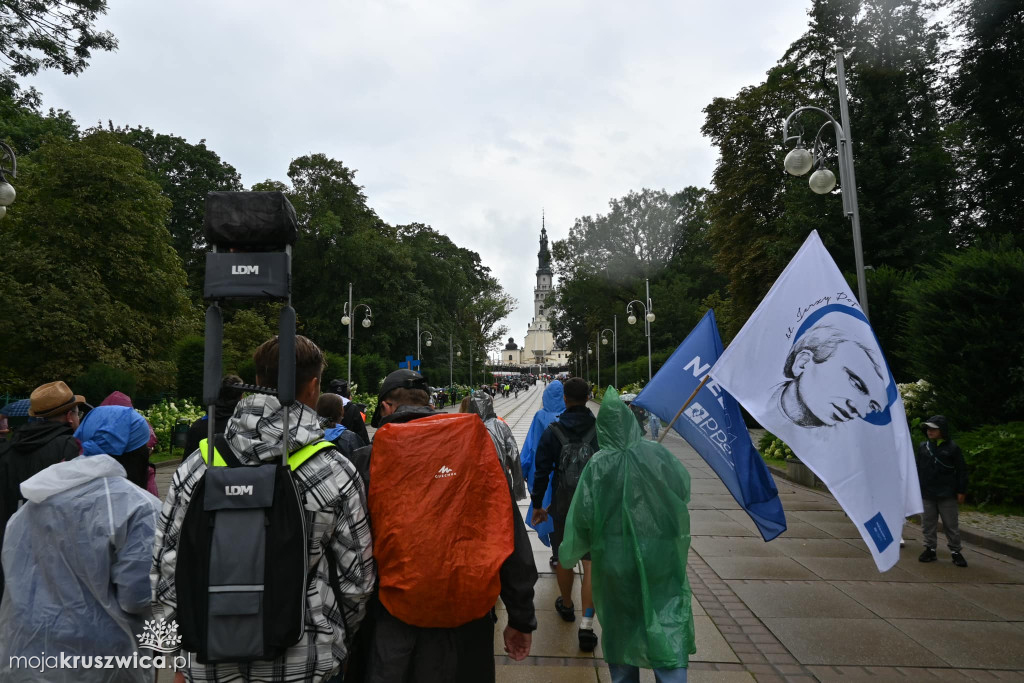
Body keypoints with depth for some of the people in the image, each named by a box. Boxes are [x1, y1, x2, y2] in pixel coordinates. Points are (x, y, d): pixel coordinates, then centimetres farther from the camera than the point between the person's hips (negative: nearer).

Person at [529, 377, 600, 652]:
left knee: (564, 559, 18)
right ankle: (587, 625, -2)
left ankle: (566, 606, 40)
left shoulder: (552, 431, -8)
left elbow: (542, 472, -5)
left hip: (563, 505, 0)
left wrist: (537, 505, 6)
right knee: (591, 563, 2)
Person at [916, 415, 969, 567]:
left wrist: (961, 491, -5)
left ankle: (956, 551, 18)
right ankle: (930, 549, 17)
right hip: (926, 494, 3)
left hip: (947, 495, -3)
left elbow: (961, 471, -3)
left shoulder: (952, 447, -5)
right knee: (928, 524, 8)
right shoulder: (922, 446, 5)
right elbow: (918, 469, 10)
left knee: (951, 525, 6)